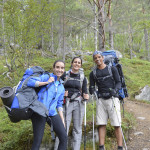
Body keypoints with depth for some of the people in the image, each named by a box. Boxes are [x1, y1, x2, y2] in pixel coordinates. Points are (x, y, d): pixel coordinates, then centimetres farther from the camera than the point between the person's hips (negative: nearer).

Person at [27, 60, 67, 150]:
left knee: (64, 137, -3)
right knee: (37, 141, -6)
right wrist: (46, 82, -12)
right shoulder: (46, 77, 1)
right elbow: (30, 81, -13)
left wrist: (62, 119, 12)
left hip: (52, 114, 6)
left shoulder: (61, 87, 17)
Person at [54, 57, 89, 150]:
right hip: (66, 103, -2)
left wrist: (86, 96, -10)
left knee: (77, 128, 3)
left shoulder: (83, 78, 11)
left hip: (78, 104, 2)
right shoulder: (64, 75, 7)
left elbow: (85, 92, 11)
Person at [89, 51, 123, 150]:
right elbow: (91, 87, 11)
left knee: (117, 124, -5)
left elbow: (118, 83, 2)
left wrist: (115, 90, -18)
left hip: (112, 98, -2)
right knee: (101, 124, 0)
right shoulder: (93, 73, 13)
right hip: (101, 100, 2)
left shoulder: (112, 69, 7)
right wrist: (93, 91, -13)